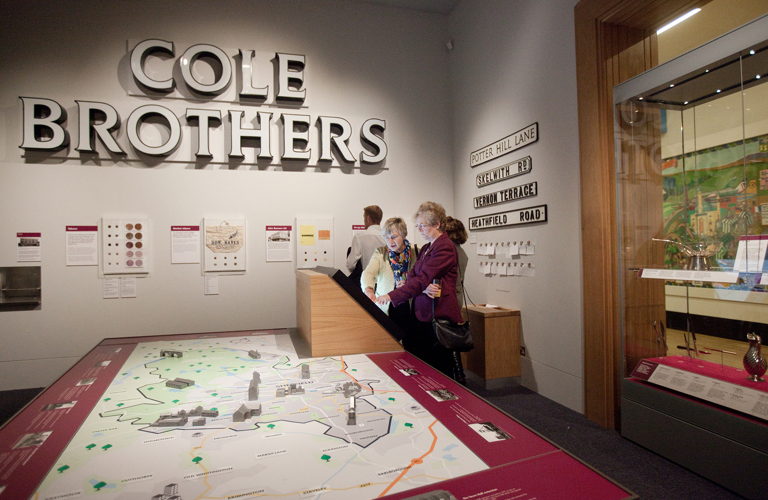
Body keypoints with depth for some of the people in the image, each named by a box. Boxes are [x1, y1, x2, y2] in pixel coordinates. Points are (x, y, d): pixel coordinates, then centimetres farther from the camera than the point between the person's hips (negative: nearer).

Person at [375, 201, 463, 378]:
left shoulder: (445, 247, -12)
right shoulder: (425, 248, 18)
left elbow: (423, 279, -20)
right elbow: (412, 276, 8)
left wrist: (391, 296, -24)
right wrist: (424, 288, -15)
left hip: (439, 316, -8)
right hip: (421, 314, 8)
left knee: (439, 369, 1)